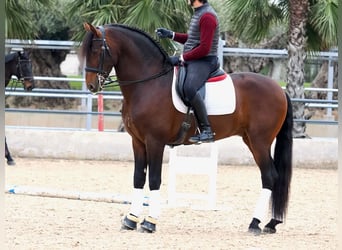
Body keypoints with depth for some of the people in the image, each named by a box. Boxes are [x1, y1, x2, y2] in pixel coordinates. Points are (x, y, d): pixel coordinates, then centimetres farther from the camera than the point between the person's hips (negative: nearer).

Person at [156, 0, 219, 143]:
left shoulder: (207, 16, -15)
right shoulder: (198, 13, 16)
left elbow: (204, 48, -20)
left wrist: (181, 58, -18)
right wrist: (171, 35, 17)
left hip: (204, 61, -11)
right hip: (191, 60, 11)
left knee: (189, 88, -35)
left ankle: (206, 130, -34)